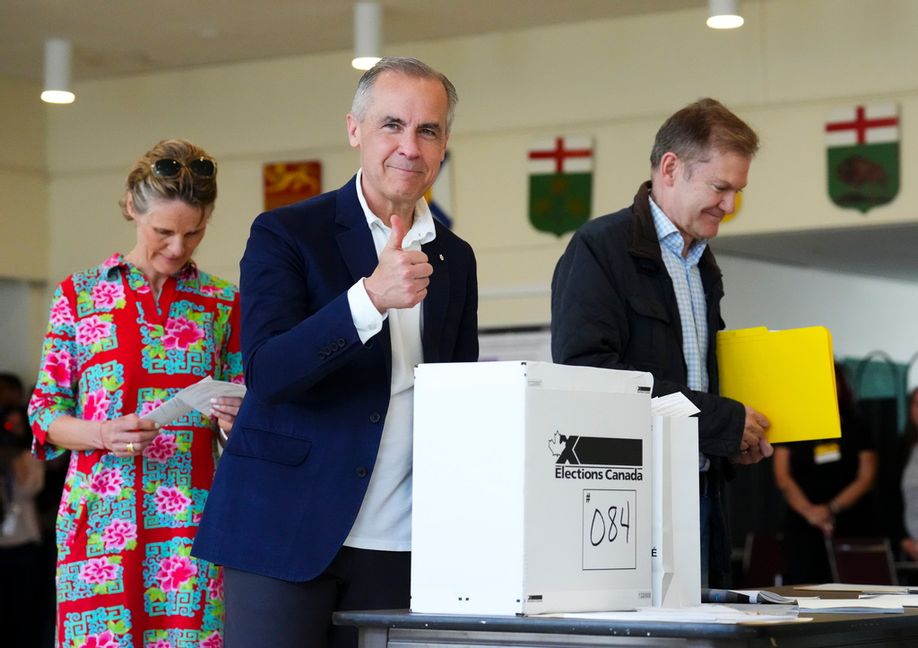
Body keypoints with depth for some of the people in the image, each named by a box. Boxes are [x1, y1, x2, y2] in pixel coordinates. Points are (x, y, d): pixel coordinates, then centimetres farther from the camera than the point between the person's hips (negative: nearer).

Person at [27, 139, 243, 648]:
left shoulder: (223, 302, 10)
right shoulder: (79, 294, 6)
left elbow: (242, 419, 14)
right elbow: (45, 411, 6)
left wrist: (237, 419, -9)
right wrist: (102, 435, -13)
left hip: (191, 522, 1)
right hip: (102, 518, -1)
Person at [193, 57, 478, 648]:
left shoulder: (454, 258, 12)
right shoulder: (286, 233, -2)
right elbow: (265, 373, -14)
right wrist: (371, 298, -28)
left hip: (399, 546, 4)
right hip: (285, 531, -4)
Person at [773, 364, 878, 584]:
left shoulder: (856, 427, 11)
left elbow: (866, 478, 4)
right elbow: (783, 478, 2)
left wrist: (832, 508, -10)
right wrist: (809, 511, -15)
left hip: (853, 527, 0)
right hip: (803, 528, 0)